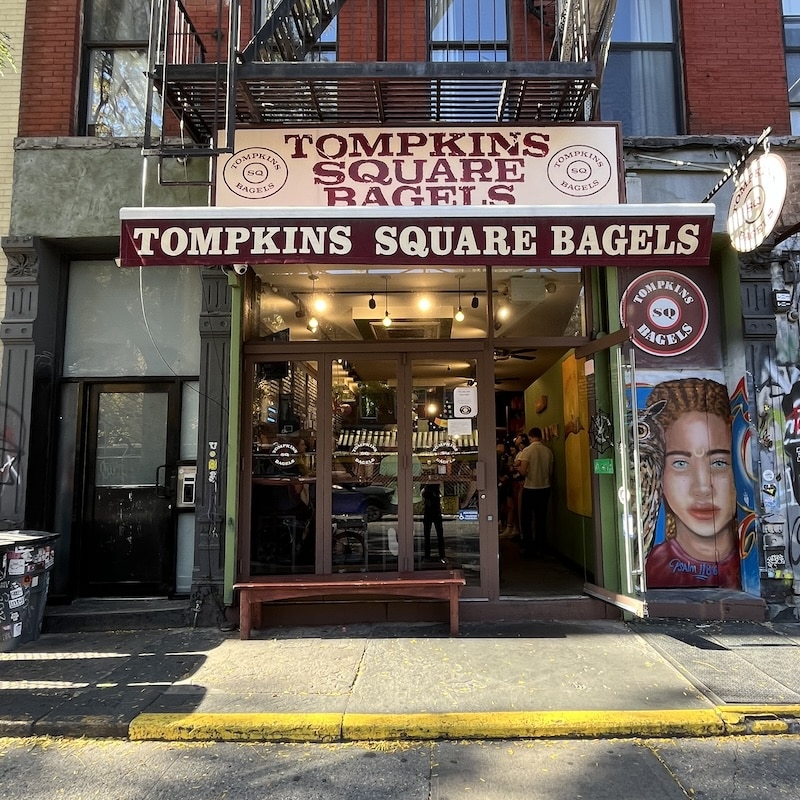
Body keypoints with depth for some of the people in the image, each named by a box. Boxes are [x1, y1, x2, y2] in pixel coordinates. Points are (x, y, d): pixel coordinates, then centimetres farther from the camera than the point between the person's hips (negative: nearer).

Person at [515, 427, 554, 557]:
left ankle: (529, 547, 6)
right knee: (541, 519, 12)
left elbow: (523, 471, -18)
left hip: (530, 488, -4)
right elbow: (551, 472, 8)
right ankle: (539, 547, 16)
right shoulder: (548, 451, 0)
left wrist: (517, 467, 2)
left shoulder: (527, 450, -13)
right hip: (545, 488, 4)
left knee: (526, 519, 7)